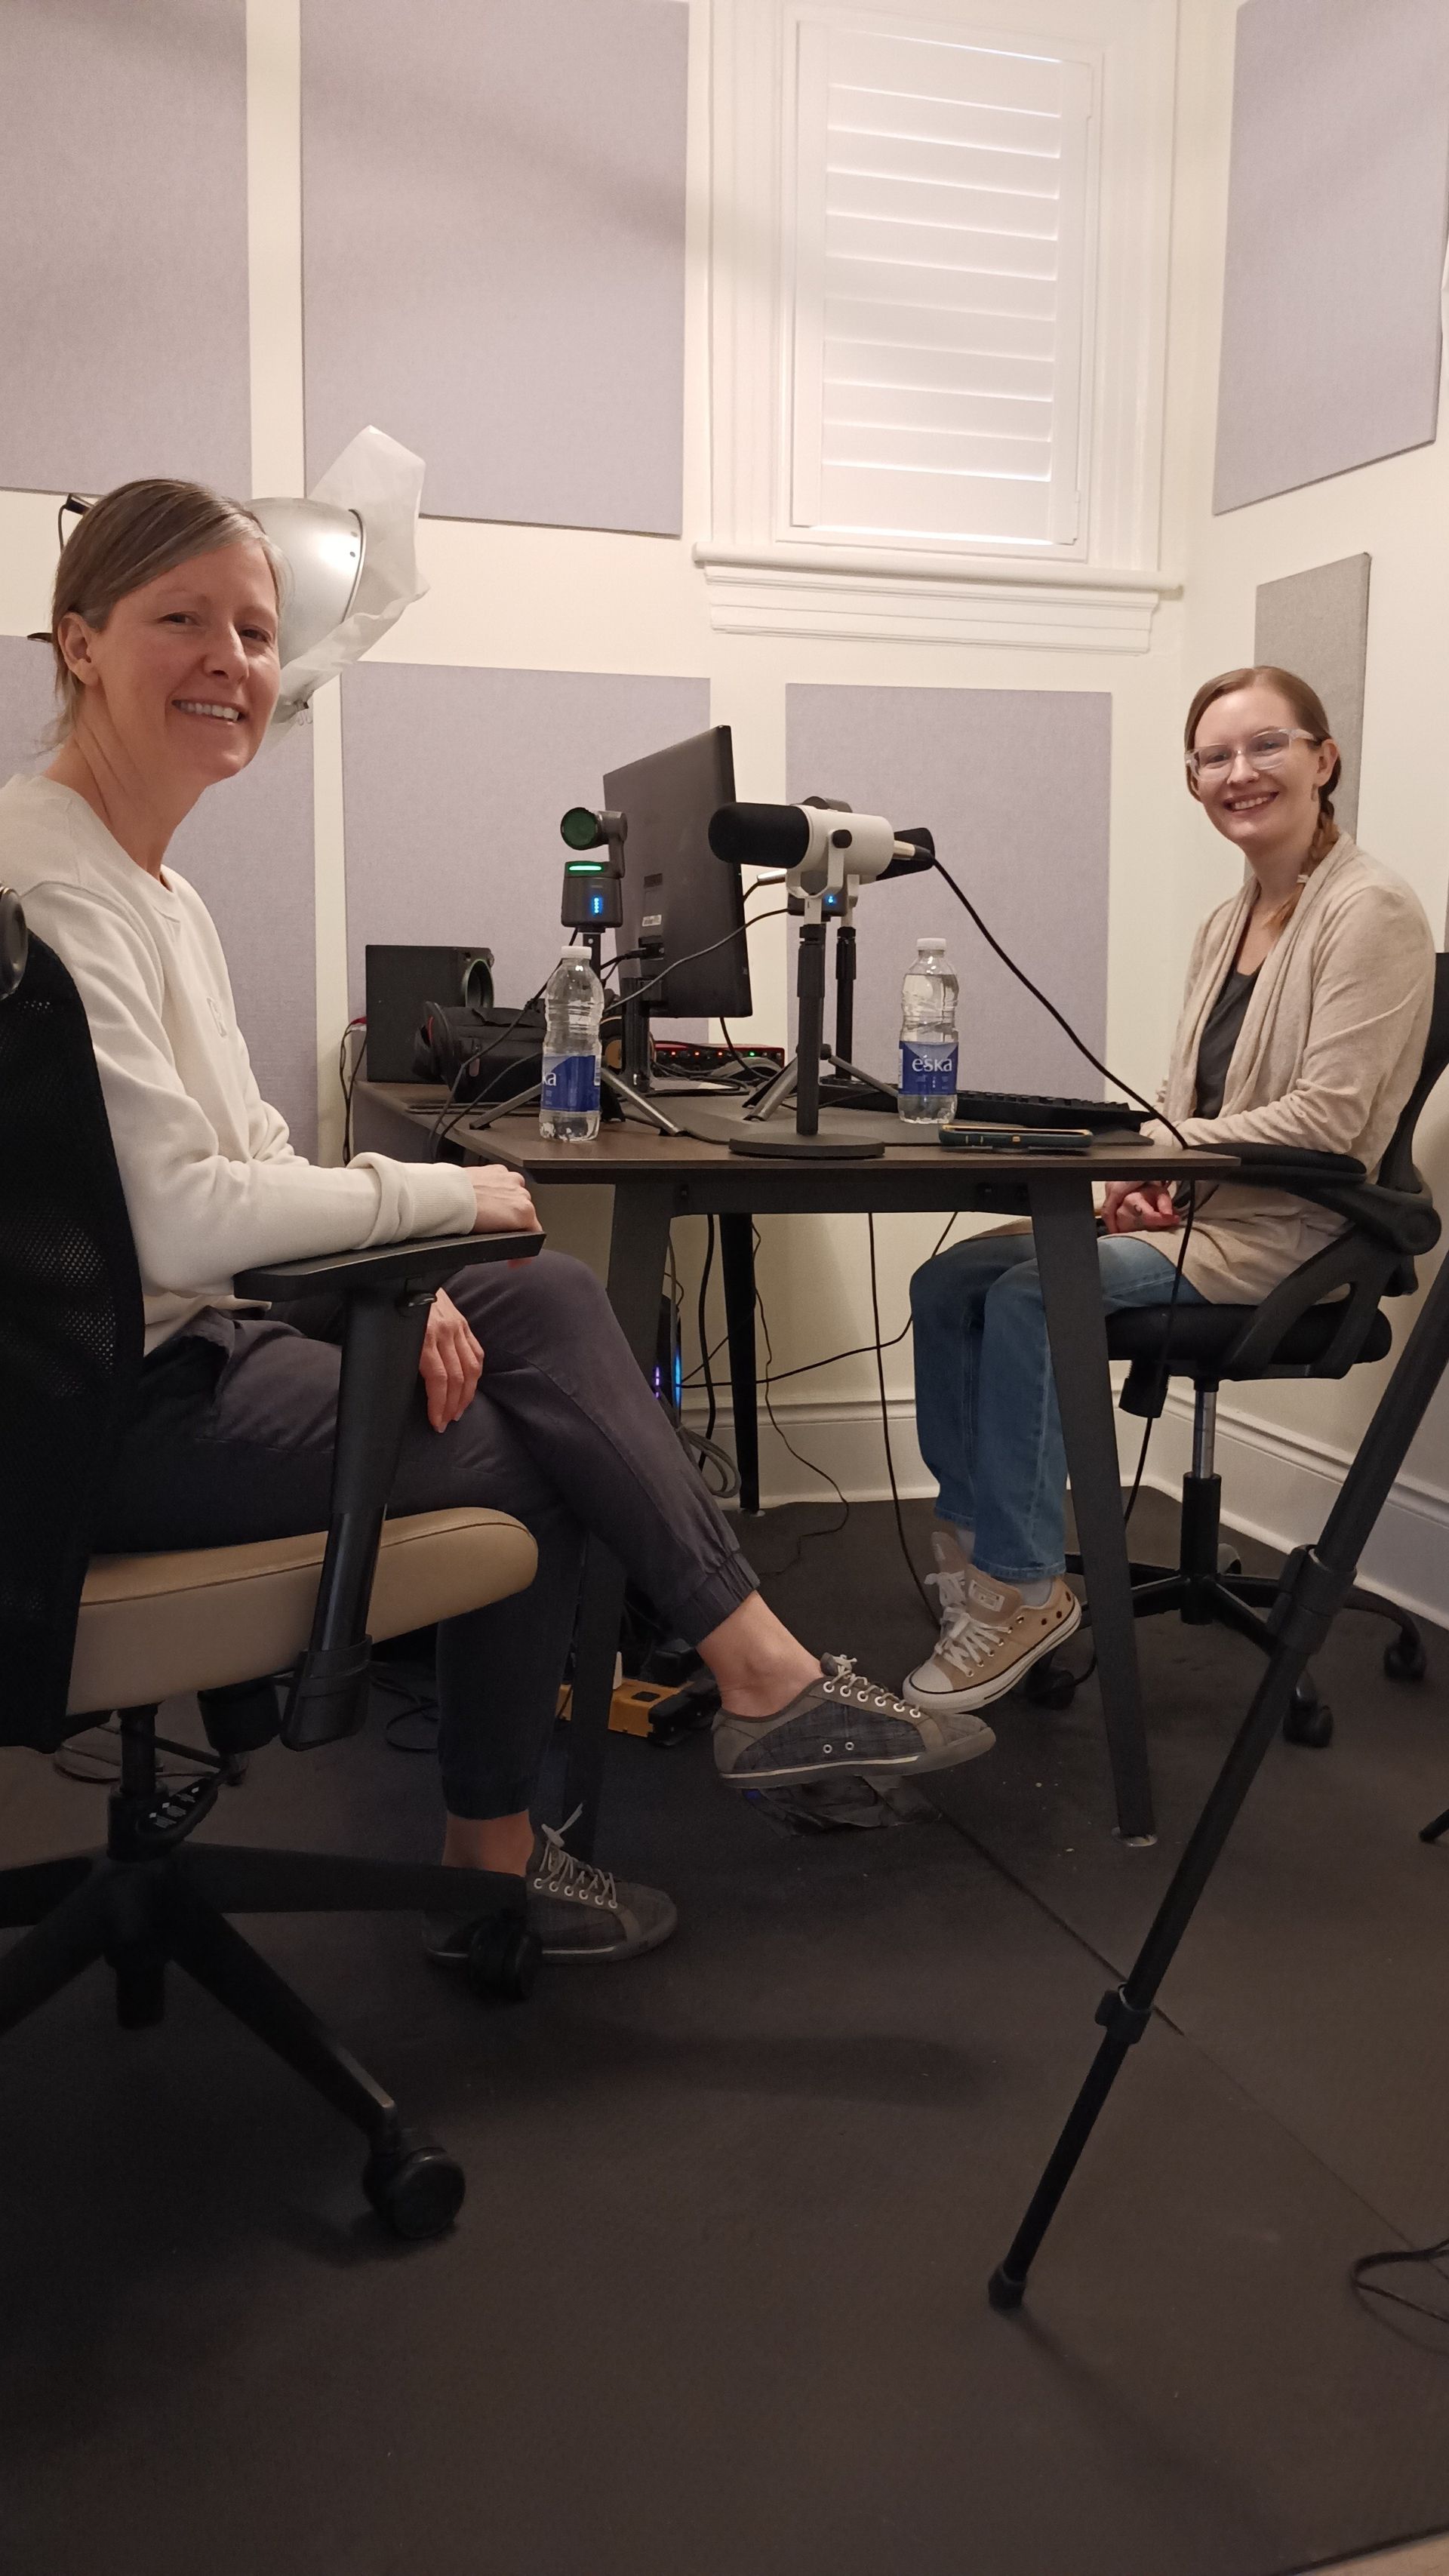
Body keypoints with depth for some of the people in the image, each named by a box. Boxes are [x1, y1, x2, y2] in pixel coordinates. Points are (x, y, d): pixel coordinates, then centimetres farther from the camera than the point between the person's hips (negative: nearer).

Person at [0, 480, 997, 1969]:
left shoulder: (157, 890, 13)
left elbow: (251, 1162, 12)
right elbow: (175, 1218, -27)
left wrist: (397, 1278, -6)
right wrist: (437, 1200, -15)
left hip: (193, 1338, 9)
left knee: (547, 1299, 2)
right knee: (524, 1456, -6)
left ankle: (754, 1676, 5)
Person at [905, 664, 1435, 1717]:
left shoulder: (1371, 910, -11)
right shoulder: (1228, 923, 15)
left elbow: (1328, 1116, -19)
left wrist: (1150, 1146, -19)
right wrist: (1140, 1176, -6)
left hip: (1281, 1227, -8)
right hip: (1185, 1207, 8)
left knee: (1028, 1297, -25)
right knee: (948, 1280, -5)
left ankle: (1025, 1587, -13)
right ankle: (976, 1532, 7)